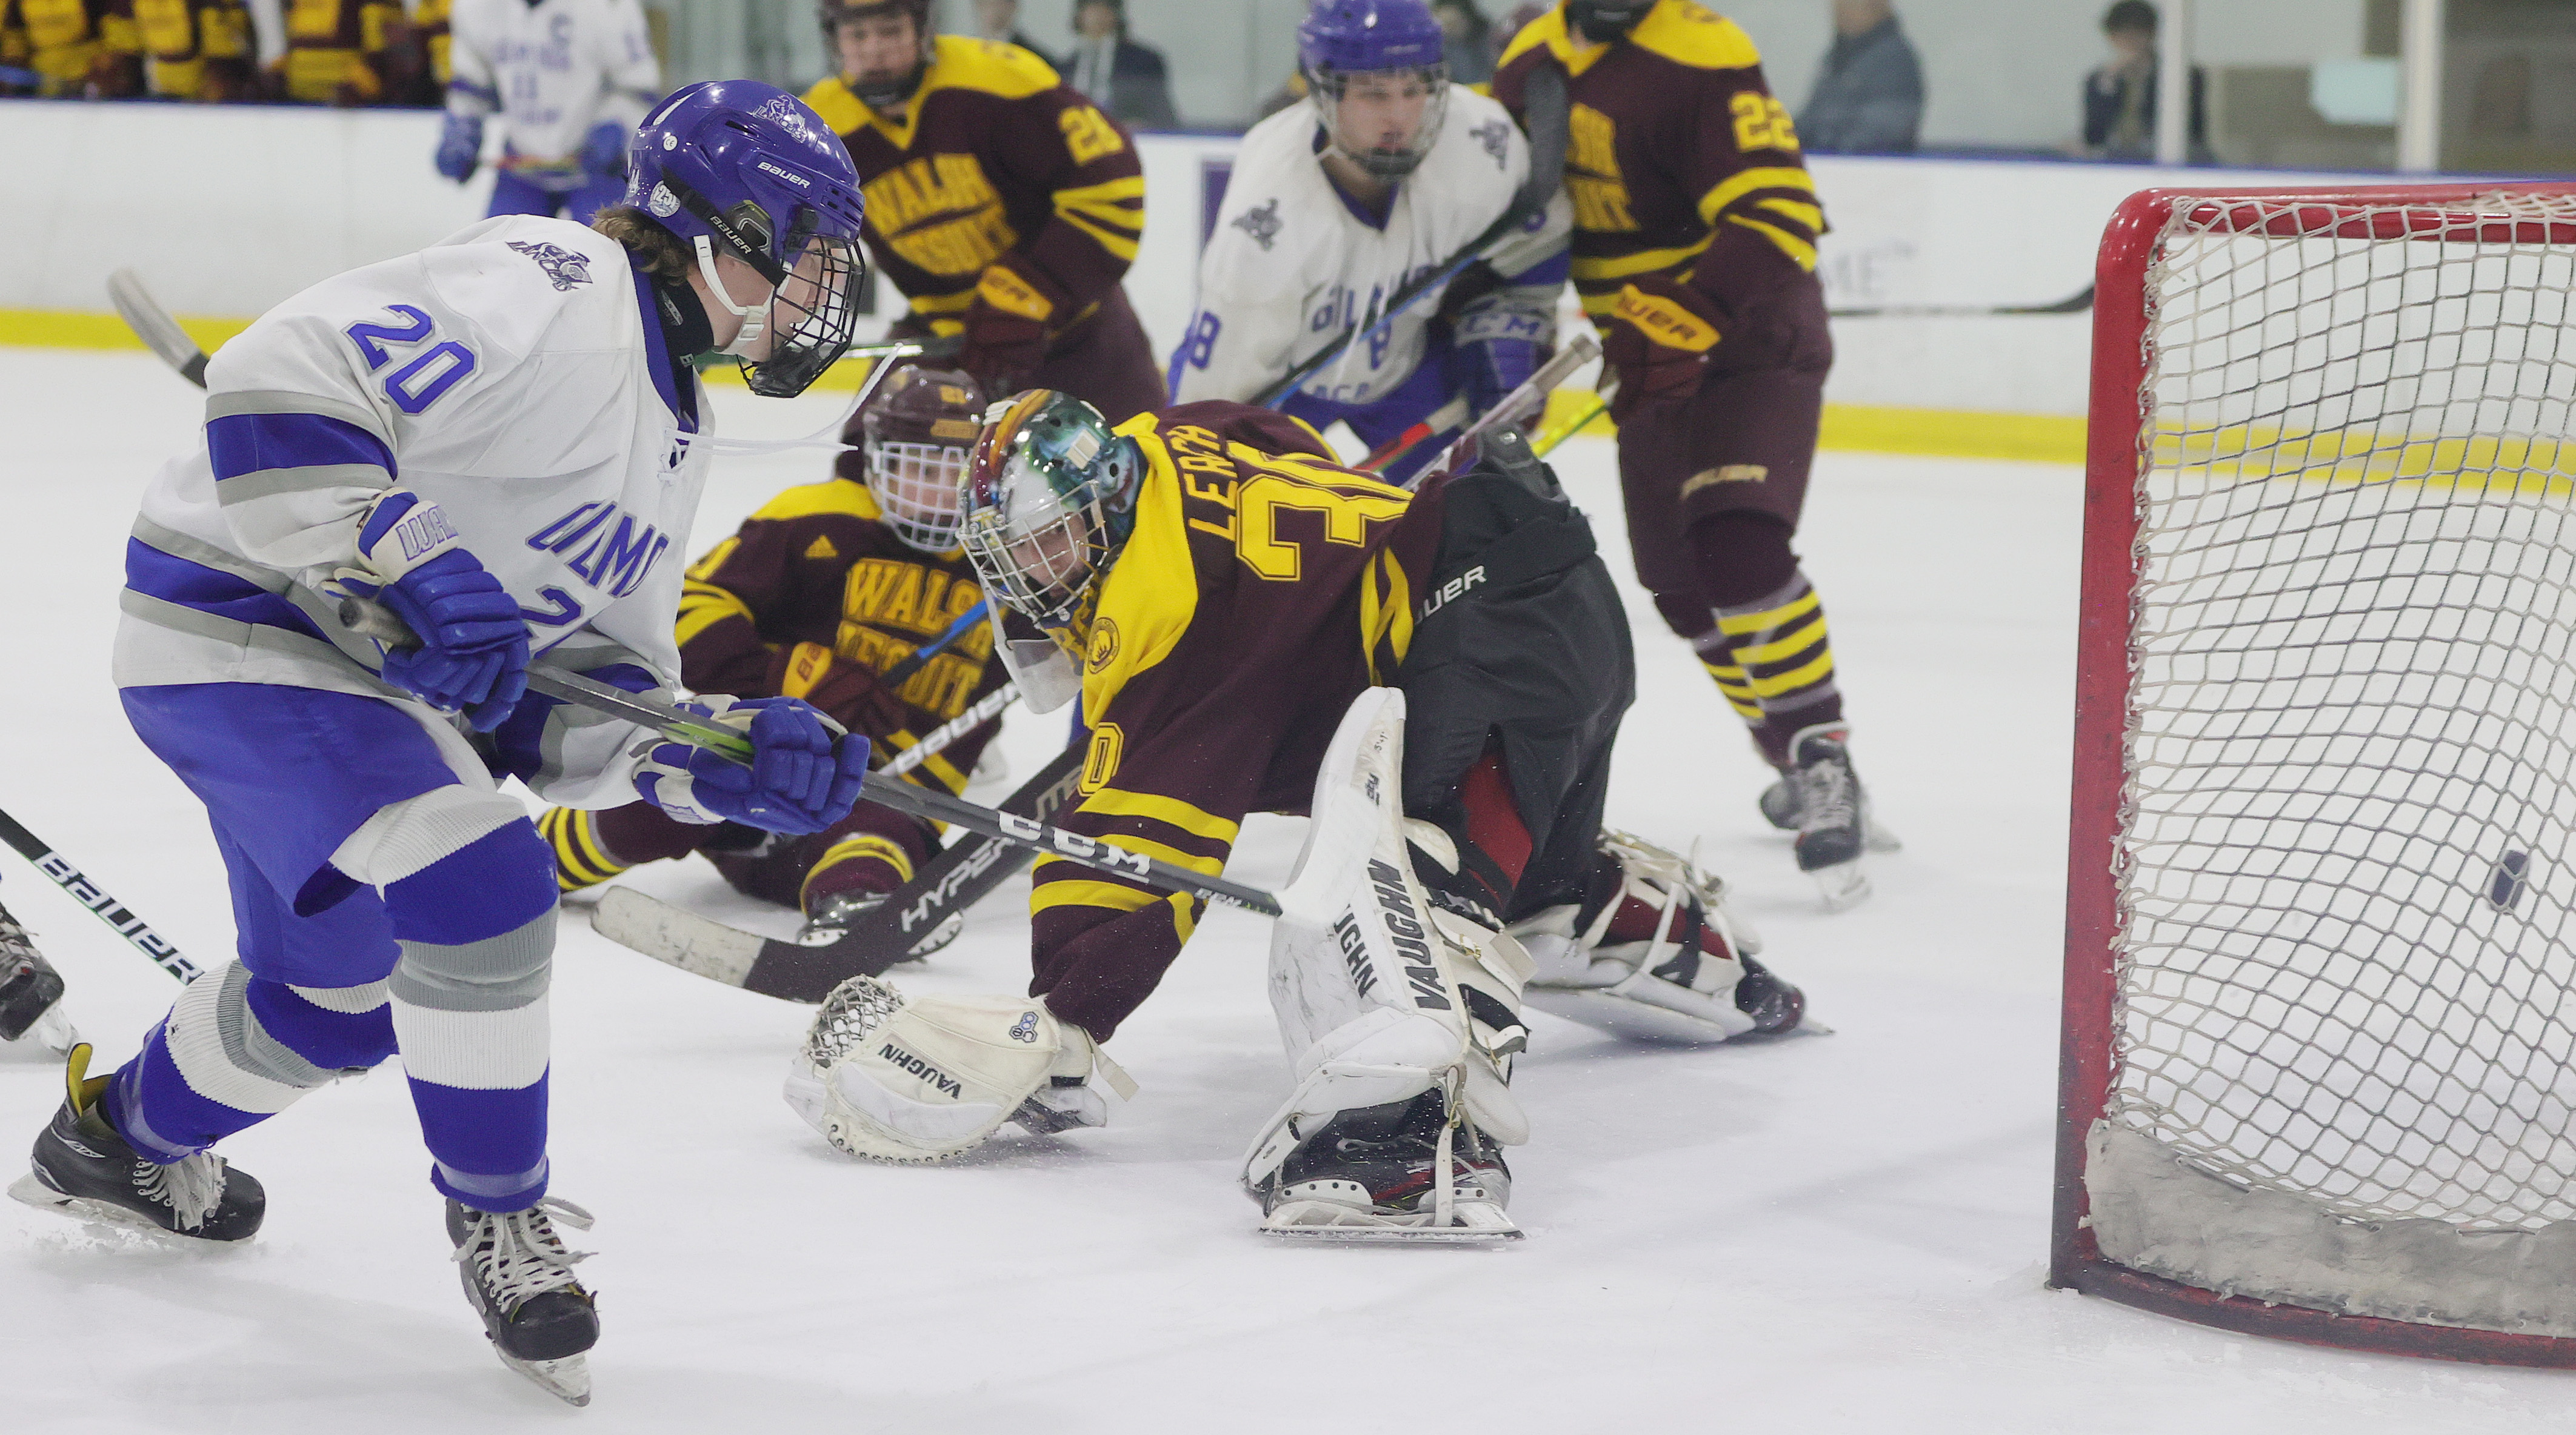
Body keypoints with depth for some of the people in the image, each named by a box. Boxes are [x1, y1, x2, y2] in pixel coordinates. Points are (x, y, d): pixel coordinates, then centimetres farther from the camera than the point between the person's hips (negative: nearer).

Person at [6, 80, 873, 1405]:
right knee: (477, 886, -23)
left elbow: (569, 695, 8)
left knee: (342, 993, 22)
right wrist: (393, 562, -33)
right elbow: (280, 384, -30)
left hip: (348, 657, 11)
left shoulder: (670, 433, 11)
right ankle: (497, 1215, -3)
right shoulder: (543, 292, -21)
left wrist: (729, 761, -8)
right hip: (242, 615, -11)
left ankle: (121, 1138, 49)